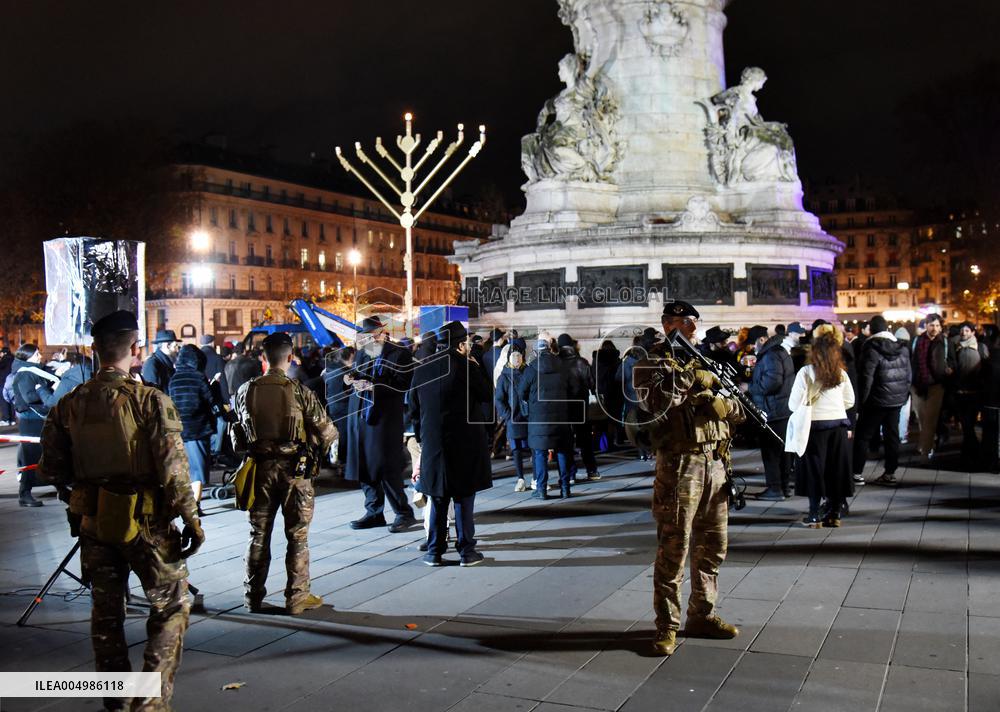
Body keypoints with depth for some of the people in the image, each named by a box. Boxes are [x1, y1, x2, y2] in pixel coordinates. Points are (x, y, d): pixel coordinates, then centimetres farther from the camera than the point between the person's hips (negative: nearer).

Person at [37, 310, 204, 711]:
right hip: (146, 519, -4)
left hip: (92, 520, 5)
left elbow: (50, 470, 4)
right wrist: (191, 519, -9)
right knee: (170, 606, 10)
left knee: (106, 610, 18)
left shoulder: (69, 405, -2)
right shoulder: (150, 400, -16)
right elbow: (172, 468, -18)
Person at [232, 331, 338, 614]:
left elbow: (239, 432, 3)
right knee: (297, 537, 8)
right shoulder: (300, 392, -13)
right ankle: (296, 598, 15)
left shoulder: (246, 391, -4)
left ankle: (254, 597, 23)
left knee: (259, 535, 14)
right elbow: (327, 432, -9)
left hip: (260, 468, 3)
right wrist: (317, 447, 11)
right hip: (295, 470, -3)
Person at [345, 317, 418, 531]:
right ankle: (374, 512, 23)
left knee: (387, 469, -5)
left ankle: (404, 513, 9)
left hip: (385, 419, -7)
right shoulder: (362, 354, 14)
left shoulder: (400, 354, -7)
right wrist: (352, 379, -2)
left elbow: (401, 385, -15)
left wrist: (372, 385, -23)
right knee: (364, 467, 10)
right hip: (360, 418, 7)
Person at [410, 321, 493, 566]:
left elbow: (414, 406, 10)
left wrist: (422, 437, 18)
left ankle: (435, 552, 13)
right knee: (464, 498, 4)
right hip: (466, 443, -4)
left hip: (433, 443, 4)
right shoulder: (466, 367, -11)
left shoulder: (422, 369, 5)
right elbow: (487, 394, -1)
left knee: (438, 498, 11)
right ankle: (466, 550, 8)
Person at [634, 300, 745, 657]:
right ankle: (666, 626, 6)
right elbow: (657, 399, -23)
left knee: (712, 547, 14)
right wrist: (694, 380, -15)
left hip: (715, 464, 7)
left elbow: (740, 409, 14)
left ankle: (701, 615, 27)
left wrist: (724, 403, -8)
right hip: (680, 466, -7)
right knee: (673, 549, -3)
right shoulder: (652, 362, -3)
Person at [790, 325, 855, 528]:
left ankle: (815, 515, 8)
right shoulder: (841, 373, 1)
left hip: (816, 426, -4)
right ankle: (835, 513, 18)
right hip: (839, 425, 4)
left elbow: (795, 404, -12)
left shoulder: (806, 372, -13)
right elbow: (850, 400, 12)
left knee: (814, 468, 5)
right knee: (837, 468, 11)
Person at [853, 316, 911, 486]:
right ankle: (890, 473, 14)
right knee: (892, 435, 11)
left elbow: (866, 378, -16)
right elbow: (908, 375, 12)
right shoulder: (902, 348, 6)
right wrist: (904, 395, 18)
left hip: (877, 401, -6)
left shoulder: (872, 348, -14)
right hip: (897, 400, 6)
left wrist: (861, 402, -10)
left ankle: (857, 474, 3)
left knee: (863, 436, 2)